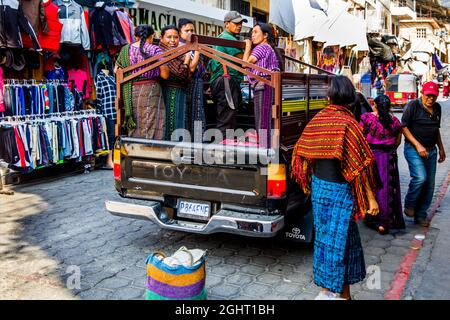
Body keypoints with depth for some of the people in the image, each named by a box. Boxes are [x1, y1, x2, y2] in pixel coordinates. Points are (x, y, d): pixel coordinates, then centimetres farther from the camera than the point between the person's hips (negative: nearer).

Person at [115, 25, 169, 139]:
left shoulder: (125, 49, 8)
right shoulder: (155, 50, -3)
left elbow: (116, 70, 16)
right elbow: (165, 75, -7)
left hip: (130, 91, 4)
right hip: (150, 90, -4)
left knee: (134, 130, 10)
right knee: (151, 128, -1)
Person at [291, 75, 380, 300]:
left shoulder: (318, 119, 1)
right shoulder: (347, 123, -16)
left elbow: (300, 150, 7)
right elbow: (361, 163, -17)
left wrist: (308, 182, 21)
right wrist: (371, 197, -12)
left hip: (318, 184, 7)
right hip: (338, 189, -6)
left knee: (324, 234, 15)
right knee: (337, 238, 3)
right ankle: (328, 291, 11)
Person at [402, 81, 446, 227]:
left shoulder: (437, 108, 11)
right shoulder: (413, 105, -9)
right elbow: (404, 127, -11)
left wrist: (441, 148, 21)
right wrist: (418, 145, -17)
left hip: (431, 150, 7)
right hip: (413, 149, -6)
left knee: (429, 184, 6)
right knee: (420, 177, -23)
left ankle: (420, 215, 18)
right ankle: (409, 205, 2)